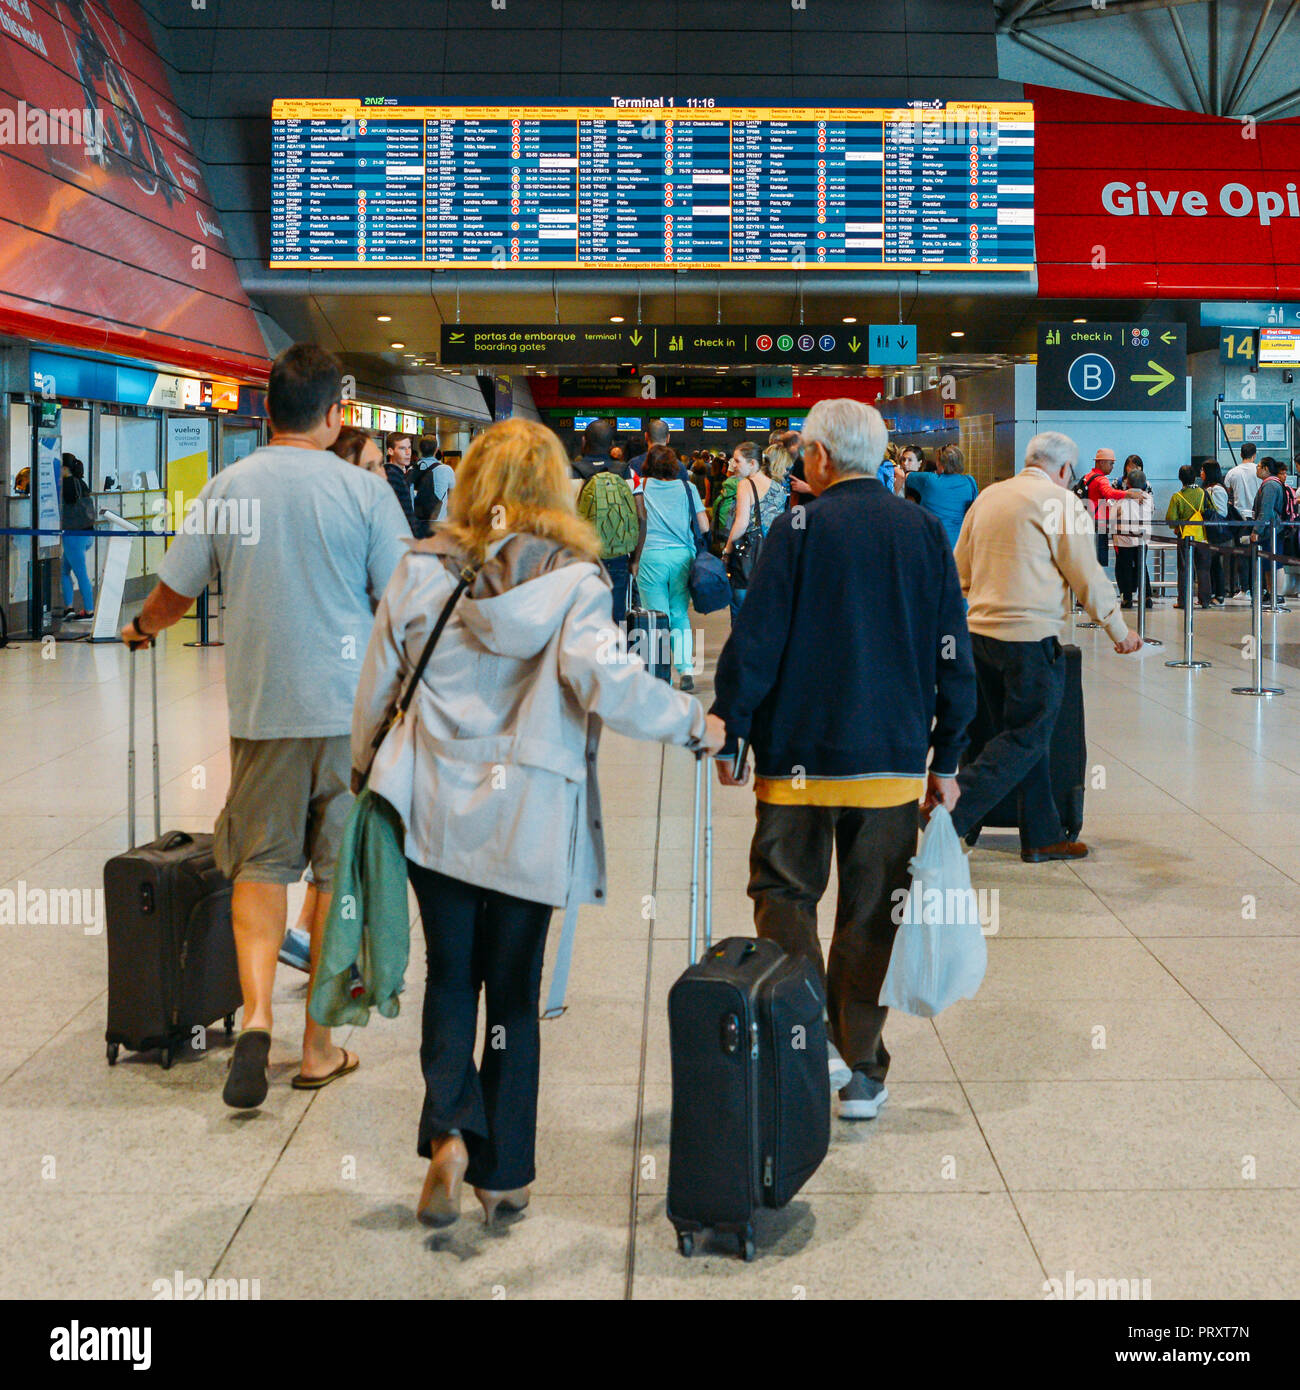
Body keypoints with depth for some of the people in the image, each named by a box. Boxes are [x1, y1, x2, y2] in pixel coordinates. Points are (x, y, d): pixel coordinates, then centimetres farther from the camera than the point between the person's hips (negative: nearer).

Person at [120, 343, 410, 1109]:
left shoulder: (228, 487, 1)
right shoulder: (363, 490, -5)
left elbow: (175, 592, 8)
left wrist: (141, 630, 30)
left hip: (261, 707, 2)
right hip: (350, 707, -1)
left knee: (261, 862, 12)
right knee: (339, 872, 8)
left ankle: (256, 1011, -8)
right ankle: (319, 1045, 15)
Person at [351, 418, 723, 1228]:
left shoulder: (421, 570, 0)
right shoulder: (574, 580, -8)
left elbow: (376, 690, 4)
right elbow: (609, 683, -21)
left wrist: (366, 776, 19)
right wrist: (694, 724, -6)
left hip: (436, 810, 1)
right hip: (527, 821, -1)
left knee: (450, 979, 14)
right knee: (514, 990, 11)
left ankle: (449, 1133, -6)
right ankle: (504, 1174, 18)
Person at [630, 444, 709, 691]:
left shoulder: (641, 487, 2)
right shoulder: (687, 488, 4)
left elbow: (640, 525, -3)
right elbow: (704, 527, 2)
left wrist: (635, 559, 4)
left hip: (651, 557, -1)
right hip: (683, 557, 1)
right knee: (680, 615, 11)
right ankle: (686, 668, -2)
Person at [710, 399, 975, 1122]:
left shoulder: (799, 528, -7)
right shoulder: (926, 533, 4)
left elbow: (756, 643, -9)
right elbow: (955, 658, 6)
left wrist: (732, 735, 3)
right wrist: (946, 761, 13)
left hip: (800, 756, -3)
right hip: (895, 761, 3)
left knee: (785, 892, 11)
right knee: (871, 913, 9)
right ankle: (862, 1073, 14)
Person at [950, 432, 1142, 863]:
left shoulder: (988, 496, 14)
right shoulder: (1061, 501, -6)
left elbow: (960, 570, 20)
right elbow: (1088, 576, -4)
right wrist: (1119, 632, 8)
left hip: (981, 630, 8)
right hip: (1029, 636, -8)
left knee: (1024, 733, 14)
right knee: (1027, 739, -1)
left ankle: (1043, 835, 18)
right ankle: (948, 814, -11)